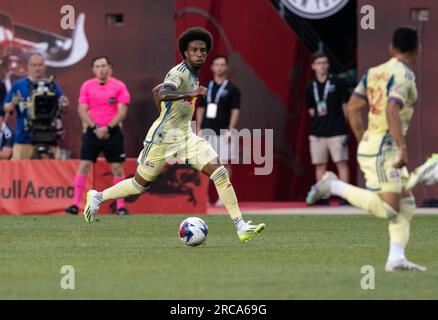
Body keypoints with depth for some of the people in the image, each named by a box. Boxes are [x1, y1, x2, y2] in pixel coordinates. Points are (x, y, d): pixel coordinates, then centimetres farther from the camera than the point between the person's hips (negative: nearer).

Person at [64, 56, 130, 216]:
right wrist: (96, 128, -13)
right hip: (92, 131, 1)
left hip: (112, 132, -1)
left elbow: (122, 112, -6)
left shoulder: (119, 86, -1)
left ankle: (120, 206, 8)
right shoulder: (87, 86, 4)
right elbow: (82, 110, 0)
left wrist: (107, 128, -17)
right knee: (84, 165, -6)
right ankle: (75, 204, -6)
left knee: (117, 167, 0)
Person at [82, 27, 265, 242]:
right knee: (140, 184, 6)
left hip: (185, 136, 8)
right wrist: (191, 94, -52)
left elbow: (160, 89, 26)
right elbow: (162, 95, -40)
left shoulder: (193, 75, 9)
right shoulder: (179, 73, -18)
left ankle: (240, 227, -13)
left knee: (220, 172, -10)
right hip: (163, 137, -8)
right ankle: (97, 197, 31)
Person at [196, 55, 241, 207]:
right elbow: (200, 109, 15)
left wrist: (230, 130, -14)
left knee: (225, 163, -5)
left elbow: (235, 111, -5)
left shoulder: (232, 89, 0)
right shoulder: (206, 87, 12)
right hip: (207, 131, 4)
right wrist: (199, 129, 6)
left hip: (223, 132, -4)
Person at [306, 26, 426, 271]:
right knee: (388, 210, -11)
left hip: (370, 145, 9)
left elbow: (352, 109, 13)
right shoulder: (404, 76, -13)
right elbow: (392, 111, -28)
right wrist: (403, 147, -29)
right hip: (382, 150, -9)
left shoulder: (374, 73, 12)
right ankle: (335, 186, -6)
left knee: (406, 205, 8)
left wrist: (363, 140, 23)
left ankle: (396, 258, 0)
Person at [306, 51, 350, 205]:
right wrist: (315, 113, 2)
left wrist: (345, 124, -2)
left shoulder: (337, 82, -1)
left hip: (336, 131, -4)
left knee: (341, 163, -8)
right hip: (317, 132, 4)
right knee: (319, 165, 5)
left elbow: (345, 105, 2)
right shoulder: (311, 86, 9)